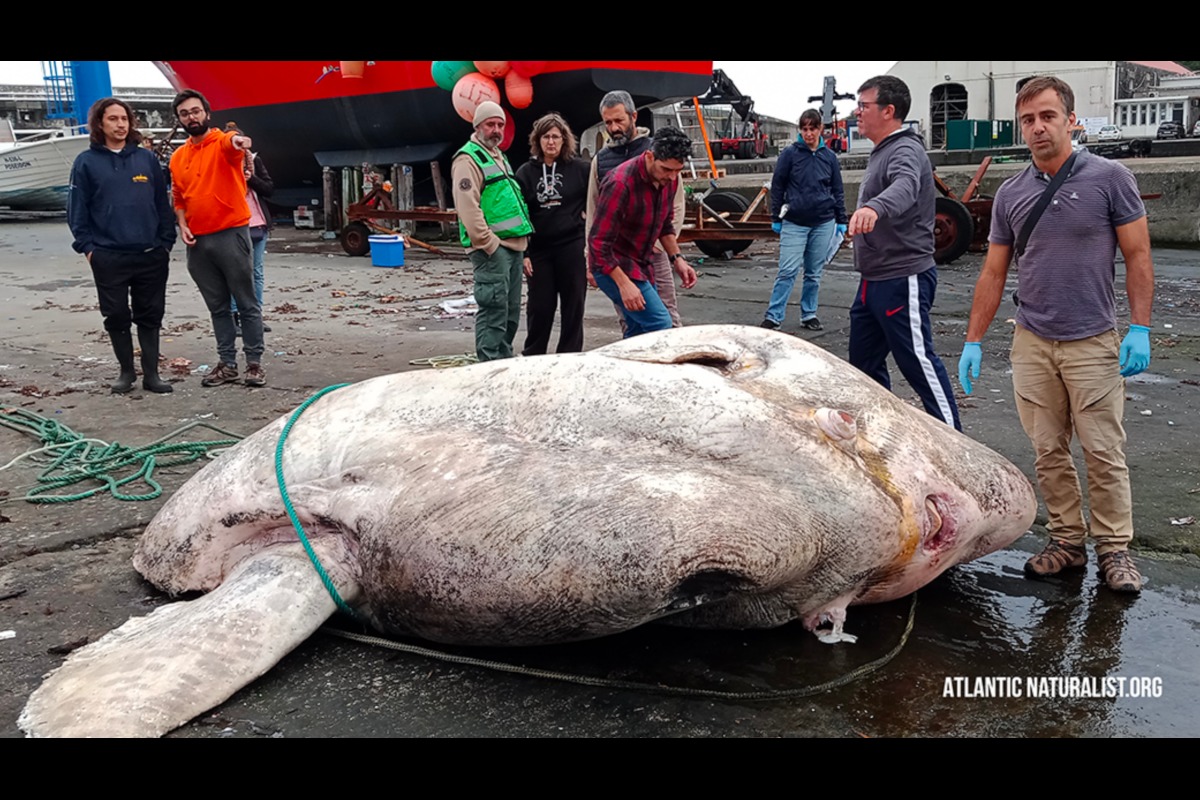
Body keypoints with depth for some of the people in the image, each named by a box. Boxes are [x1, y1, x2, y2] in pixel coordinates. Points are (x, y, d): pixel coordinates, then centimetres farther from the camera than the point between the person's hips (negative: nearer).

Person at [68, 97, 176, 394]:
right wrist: (86, 247, -4)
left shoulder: (146, 158, 7)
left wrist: (166, 241, 2)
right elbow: (77, 208, 2)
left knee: (150, 315, 6)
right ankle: (126, 371, 20)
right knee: (117, 316, 6)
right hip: (108, 257, -1)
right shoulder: (86, 162, 2)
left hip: (151, 255, 1)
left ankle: (151, 374, 13)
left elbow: (162, 202, 7)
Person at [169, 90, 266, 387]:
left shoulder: (222, 143, -4)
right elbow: (179, 198, 21)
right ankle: (227, 363, 18)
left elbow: (232, 142, -29)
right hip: (197, 241, 6)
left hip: (231, 234, -6)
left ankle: (254, 362, 8)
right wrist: (182, 225, 3)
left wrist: (238, 140, -54)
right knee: (217, 306, 11)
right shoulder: (177, 158, 12)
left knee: (246, 303, 1)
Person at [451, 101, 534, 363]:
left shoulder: (499, 157, 22)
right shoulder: (468, 159, -8)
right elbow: (467, 207, -17)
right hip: (491, 248, -10)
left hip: (513, 246, 10)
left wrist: (523, 238, 19)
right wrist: (489, 243, -21)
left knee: (511, 312, 14)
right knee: (493, 311, -11)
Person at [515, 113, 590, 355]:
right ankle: (532, 359, 19)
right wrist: (523, 253, -1)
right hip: (539, 250, 1)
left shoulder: (581, 169, 1)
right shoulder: (526, 173, 5)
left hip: (572, 247, -1)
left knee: (573, 306, 5)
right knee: (539, 307, 6)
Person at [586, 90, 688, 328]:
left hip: (653, 251, -3)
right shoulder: (600, 160, 12)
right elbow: (593, 212, 14)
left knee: (667, 318, -3)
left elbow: (676, 205, 1)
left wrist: (660, 242, -10)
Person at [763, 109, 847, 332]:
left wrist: (841, 221, 9)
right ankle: (773, 316, -3)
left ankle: (809, 314, 19)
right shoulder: (790, 154, -1)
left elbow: (837, 191, 12)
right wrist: (776, 218, 1)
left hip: (823, 223, 3)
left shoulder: (829, 157, 7)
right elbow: (777, 187, 2)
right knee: (787, 272, -7)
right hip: (794, 223, -3)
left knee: (814, 273, 9)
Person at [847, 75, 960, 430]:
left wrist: (873, 207, -59)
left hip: (902, 281, -10)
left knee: (917, 361, -5)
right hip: (874, 281, 10)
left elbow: (903, 188, -41)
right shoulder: (882, 152, 15)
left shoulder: (905, 151, -17)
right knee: (864, 361, 14)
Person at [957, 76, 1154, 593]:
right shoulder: (1010, 194, 5)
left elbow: (1137, 256, -3)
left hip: (1094, 343, -3)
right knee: (1048, 453, 8)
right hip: (1032, 345, 3)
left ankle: (1114, 549, 15)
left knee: (1104, 453, 2)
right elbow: (993, 273, 8)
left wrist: (1140, 329, -10)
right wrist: (974, 341, 5)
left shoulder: (1110, 179, -5)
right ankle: (1066, 541, 20)